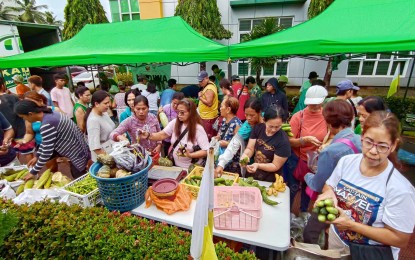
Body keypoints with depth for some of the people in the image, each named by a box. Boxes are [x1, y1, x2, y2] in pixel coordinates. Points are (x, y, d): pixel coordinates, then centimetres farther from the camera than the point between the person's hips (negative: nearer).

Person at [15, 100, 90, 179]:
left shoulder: (46, 125, -28)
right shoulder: (48, 114, 1)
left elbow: (47, 153, -21)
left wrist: (33, 172, -9)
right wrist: (37, 156, 16)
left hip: (77, 153, -9)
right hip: (77, 147, 9)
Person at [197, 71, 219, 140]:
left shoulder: (209, 89, -18)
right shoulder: (210, 85, 13)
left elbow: (209, 103, -26)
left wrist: (200, 97, -16)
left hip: (208, 117, -10)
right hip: (207, 116, 10)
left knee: (207, 137, -4)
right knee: (212, 136, 16)